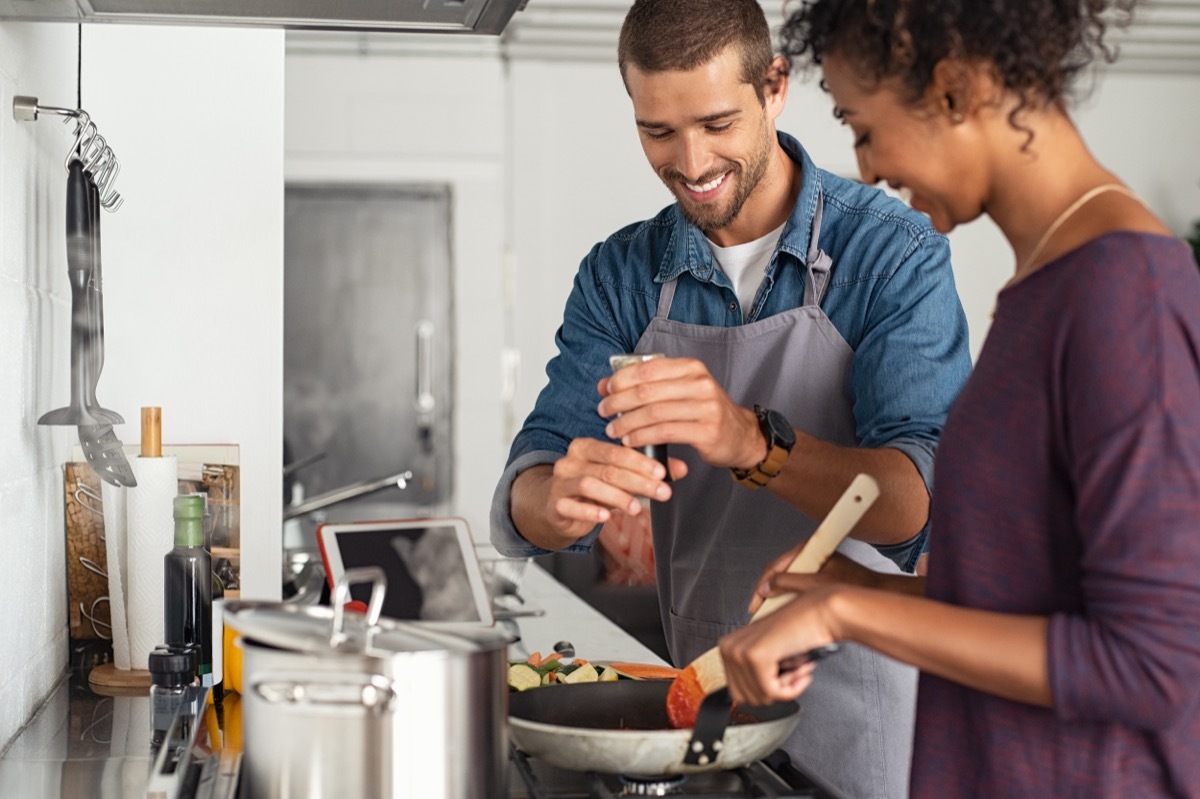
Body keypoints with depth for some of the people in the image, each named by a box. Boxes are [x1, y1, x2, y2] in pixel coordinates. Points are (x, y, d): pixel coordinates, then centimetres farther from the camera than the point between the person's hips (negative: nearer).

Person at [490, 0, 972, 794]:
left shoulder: (893, 252, -13)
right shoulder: (622, 275, -1)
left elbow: (914, 503, -24)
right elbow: (523, 510, -7)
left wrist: (755, 442, -41)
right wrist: (560, 500, -30)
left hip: (860, 701, -3)